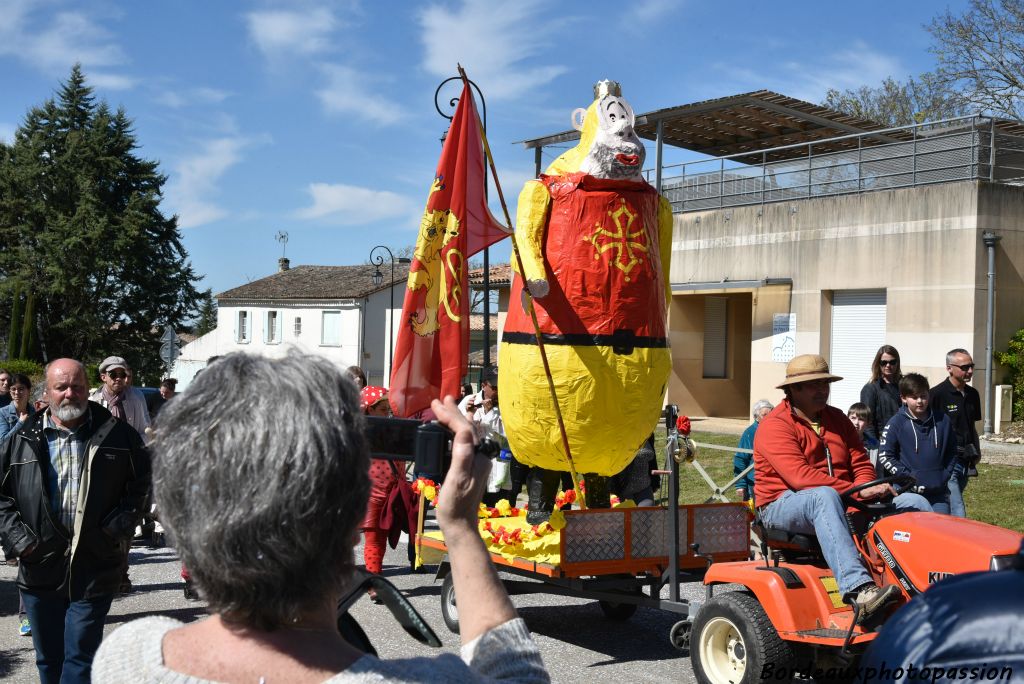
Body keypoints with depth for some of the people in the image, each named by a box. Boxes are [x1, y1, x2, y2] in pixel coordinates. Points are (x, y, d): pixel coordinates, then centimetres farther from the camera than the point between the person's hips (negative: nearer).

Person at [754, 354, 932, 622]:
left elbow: (861, 464, 12)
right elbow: (800, 476, -24)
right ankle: (858, 589, -55)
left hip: (844, 502, 7)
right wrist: (858, 492, -29)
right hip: (784, 506, -7)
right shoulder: (774, 426, -10)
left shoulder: (837, 419, 16)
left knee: (915, 503, -4)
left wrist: (868, 493, -12)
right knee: (824, 496, -42)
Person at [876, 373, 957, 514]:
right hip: (910, 493, -3)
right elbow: (885, 456, -4)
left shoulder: (942, 421, 7)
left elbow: (951, 452, 18)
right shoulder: (897, 423, -3)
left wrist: (945, 475, 7)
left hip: (938, 492, 3)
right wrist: (907, 477, -9)